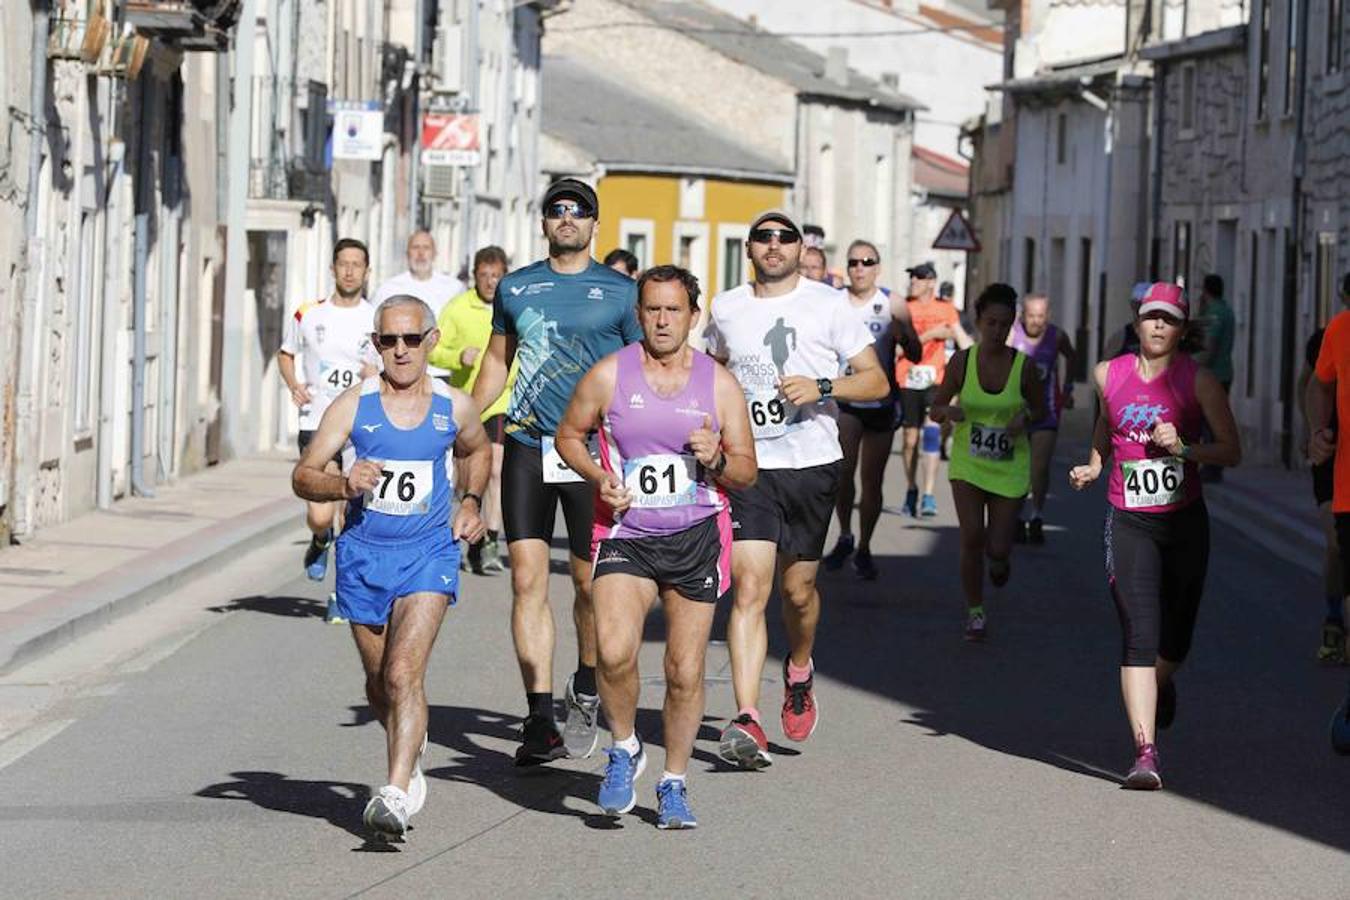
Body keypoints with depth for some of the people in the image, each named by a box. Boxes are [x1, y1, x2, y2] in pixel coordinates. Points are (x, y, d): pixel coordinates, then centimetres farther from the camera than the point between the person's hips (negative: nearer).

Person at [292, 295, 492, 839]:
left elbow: (477, 452, 24)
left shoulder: (454, 407, 0)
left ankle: (397, 794, -25)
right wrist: (343, 485, -24)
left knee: (404, 672, -20)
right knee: (378, 686, 14)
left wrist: (471, 502, 8)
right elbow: (303, 477, -5)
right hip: (363, 555, 2)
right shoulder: (354, 405, -5)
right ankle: (412, 757, 43)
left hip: (428, 555, -2)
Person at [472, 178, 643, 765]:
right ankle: (540, 721, -7)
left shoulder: (621, 293, 4)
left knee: (590, 583, 1)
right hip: (527, 447, 2)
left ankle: (585, 694, 27)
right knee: (528, 580, -7)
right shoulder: (515, 288, 12)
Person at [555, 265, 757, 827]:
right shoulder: (609, 375, 0)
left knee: (685, 671, 2)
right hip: (626, 534, -1)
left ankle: (674, 783, 22)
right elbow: (569, 435, 13)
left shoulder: (719, 384, 2)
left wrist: (717, 460, -14)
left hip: (696, 538, 1)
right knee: (614, 651, -22)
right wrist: (598, 476, -5)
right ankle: (624, 749, 5)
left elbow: (747, 472, 8)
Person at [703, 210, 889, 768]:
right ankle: (746, 722, -20)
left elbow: (877, 381, -2)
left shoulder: (828, 305, 0)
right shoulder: (727, 309, 9)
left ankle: (799, 672, 43)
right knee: (750, 586, -13)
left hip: (812, 466, -1)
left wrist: (821, 387, -18)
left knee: (797, 587, 10)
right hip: (748, 466, 1)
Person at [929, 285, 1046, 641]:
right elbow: (935, 408, 2)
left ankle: (1000, 559, 40)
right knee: (972, 538, -15)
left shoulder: (1023, 367, -9)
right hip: (968, 462, 0)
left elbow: (1041, 410, 7)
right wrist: (948, 410, -21)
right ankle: (975, 613, 6)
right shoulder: (962, 361, -7)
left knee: (997, 549, -1)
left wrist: (1025, 417, -16)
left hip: (1010, 467, 0)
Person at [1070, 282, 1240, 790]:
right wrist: (1093, 466, 10)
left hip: (1185, 523, 0)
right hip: (1129, 523, 0)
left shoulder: (1199, 382, -4)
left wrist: (1184, 448, -18)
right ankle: (1145, 753, -19)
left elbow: (1232, 452, -3)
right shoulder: (1108, 375, 3)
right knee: (1139, 637, -14)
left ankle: (1162, 684, 50)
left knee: (1173, 641, 12)